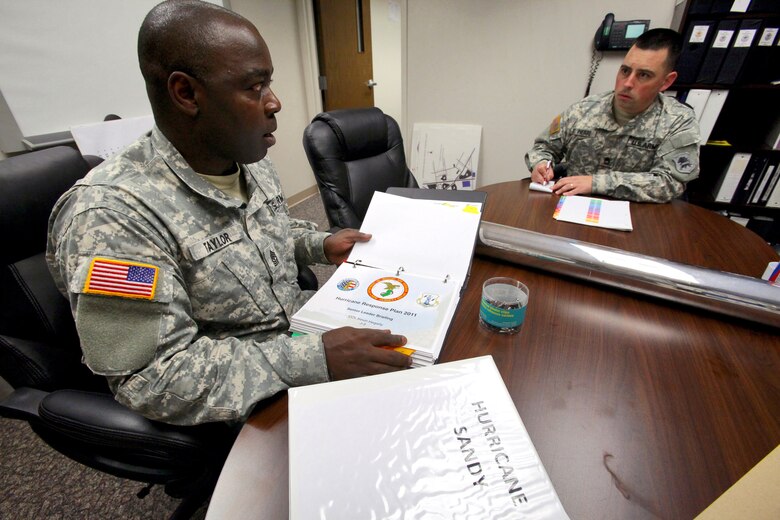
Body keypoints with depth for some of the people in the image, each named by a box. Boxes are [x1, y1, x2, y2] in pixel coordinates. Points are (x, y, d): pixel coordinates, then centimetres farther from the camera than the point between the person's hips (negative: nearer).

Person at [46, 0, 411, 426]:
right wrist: (314, 360, -32)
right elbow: (154, 379, -25)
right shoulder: (113, 213, -24)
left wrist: (321, 245, -2)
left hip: (307, 335, 7)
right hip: (247, 413, -6)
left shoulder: (253, 162, -1)